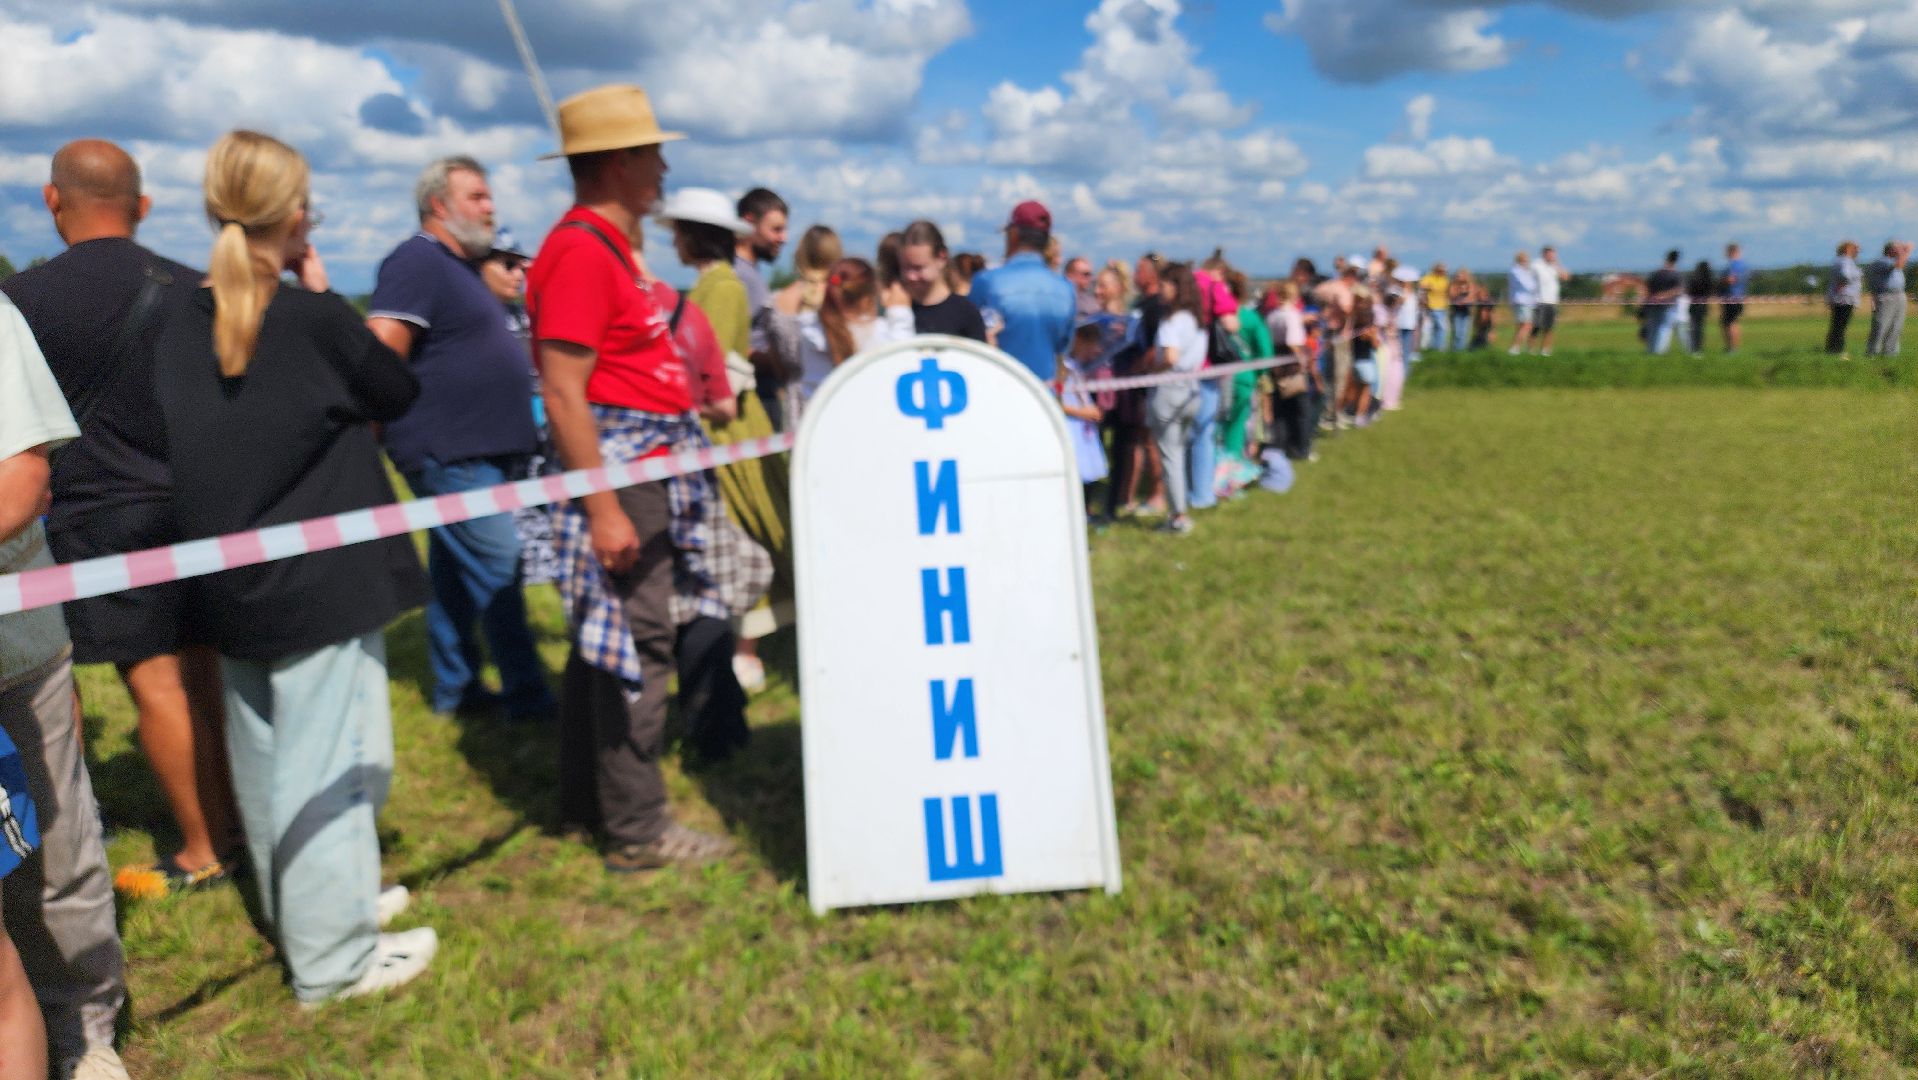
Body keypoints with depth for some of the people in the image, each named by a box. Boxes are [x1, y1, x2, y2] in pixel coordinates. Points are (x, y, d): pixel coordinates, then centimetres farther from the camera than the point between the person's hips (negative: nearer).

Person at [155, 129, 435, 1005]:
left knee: (264, 757, 18)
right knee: (328, 761, 1)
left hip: (231, 582, 7)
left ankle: (299, 910, 36)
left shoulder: (183, 326, 1)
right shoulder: (314, 320, -16)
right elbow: (400, 396, -2)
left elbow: (183, 438, 9)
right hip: (321, 580, -7)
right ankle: (333, 957, 10)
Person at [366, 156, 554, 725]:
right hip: (452, 455, -10)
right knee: (500, 572, -7)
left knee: (456, 577, 14)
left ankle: (454, 688, 24)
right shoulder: (416, 262, -13)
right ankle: (527, 697, 0)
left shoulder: (462, 267, 19)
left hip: (483, 453, 10)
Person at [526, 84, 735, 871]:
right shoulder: (581, 252, -16)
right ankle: (638, 832, 4)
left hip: (640, 468, 11)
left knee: (603, 639, 15)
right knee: (637, 645, -6)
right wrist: (604, 508, -25)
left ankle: (587, 801, 27)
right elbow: (563, 392, -22)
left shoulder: (605, 244, 16)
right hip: (617, 470, -11)